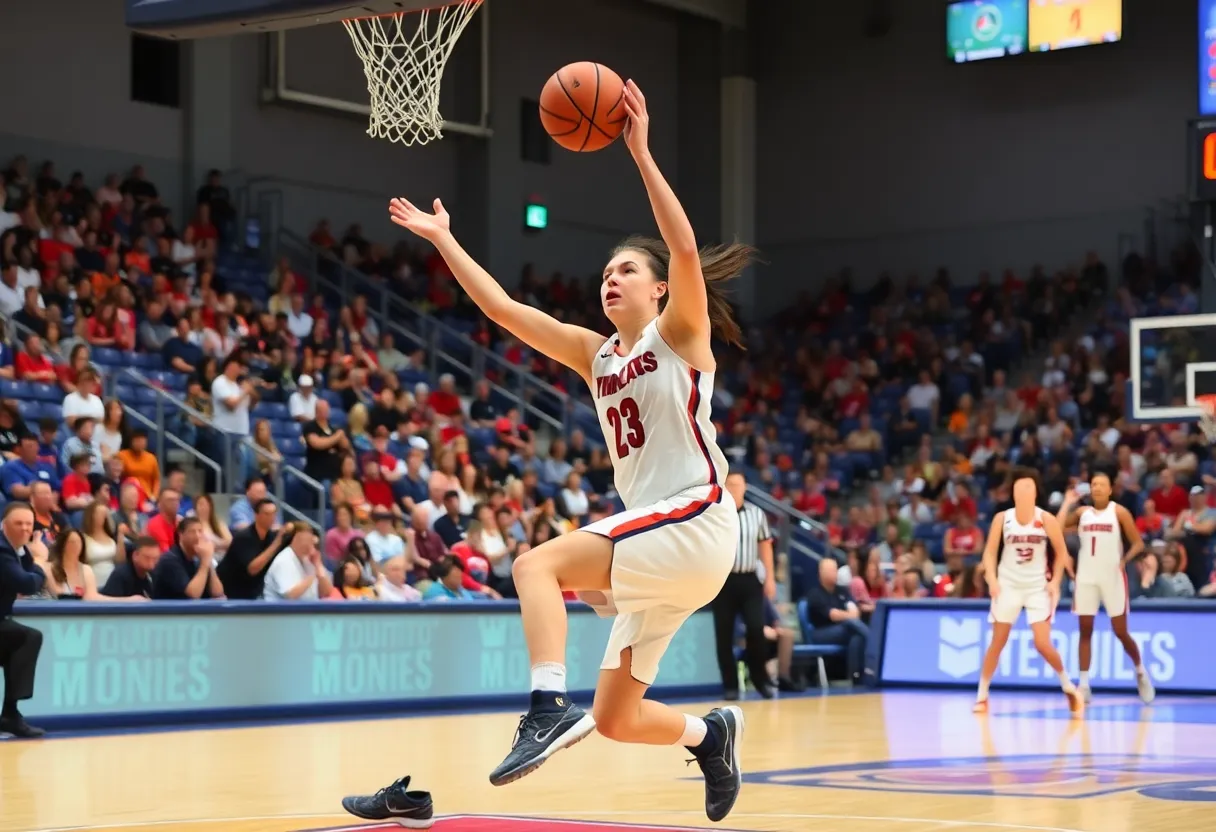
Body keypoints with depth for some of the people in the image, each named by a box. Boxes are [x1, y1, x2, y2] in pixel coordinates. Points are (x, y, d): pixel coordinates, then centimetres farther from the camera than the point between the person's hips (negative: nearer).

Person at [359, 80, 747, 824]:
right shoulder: (594, 355, 17)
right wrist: (442, 239, 16)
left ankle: (551, 705, -34)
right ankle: (713, 734, 31)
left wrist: (641, 152, -22)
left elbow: (685, 248, -18)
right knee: (615, 719, 7)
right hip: (659, 538, 8)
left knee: (539, 564, -24)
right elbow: (503, 309, 17)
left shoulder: (680, 334, 1)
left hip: (695, 521, -8)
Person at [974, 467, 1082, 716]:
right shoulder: (1002, 518, -5)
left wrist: (1055, 581, -9)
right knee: (997, 642, 2)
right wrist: (992, 579, -16)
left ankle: (1068, 686, 12)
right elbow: (990, 551, -2)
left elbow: (1061, 553, 1)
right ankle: (982, 696, 11)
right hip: (1008, 585, 1)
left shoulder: (1046, 520, -7)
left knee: (1042, 644, -10)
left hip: (1037, 586, -1)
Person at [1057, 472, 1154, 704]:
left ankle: (1140, 671, 24)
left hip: (1112, 576, -3)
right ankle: (1084, 684, 0)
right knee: (1085, 631, -1)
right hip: (1086, 577, 3)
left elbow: (1138, 543, -4)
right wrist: (1067, 502, 0)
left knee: (1120, 632, 0)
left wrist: (1125, 559, -21)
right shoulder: (1082, 512, 8)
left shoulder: (1119, 512, -1)